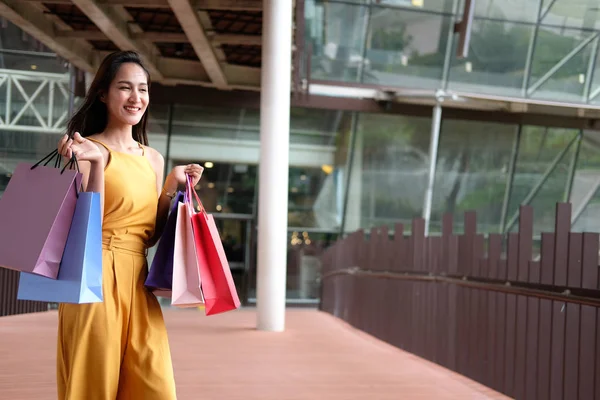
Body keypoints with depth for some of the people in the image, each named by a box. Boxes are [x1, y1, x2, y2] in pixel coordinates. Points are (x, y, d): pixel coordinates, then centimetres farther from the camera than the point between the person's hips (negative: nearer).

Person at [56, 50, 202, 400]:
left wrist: (173, 187, 5)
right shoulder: (88, 148, -4)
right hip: (98, 278, -6)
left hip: (139, 282, 6)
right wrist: (97, 162, -20)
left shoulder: (153, 159, 15)